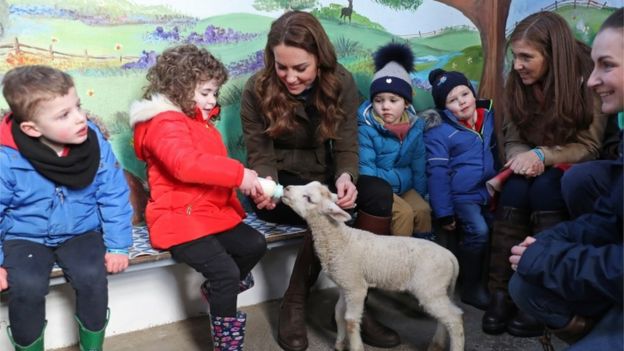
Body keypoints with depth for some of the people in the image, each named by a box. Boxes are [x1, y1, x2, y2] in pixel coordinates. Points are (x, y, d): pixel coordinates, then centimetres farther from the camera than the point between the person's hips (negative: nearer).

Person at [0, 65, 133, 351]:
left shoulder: (95, 143, -14)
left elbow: (114, 196, -5)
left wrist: (118, 246, -7)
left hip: (80, 232, 1)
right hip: (25, 237, -1)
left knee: (92, 275, -24)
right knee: (27, 285, -26)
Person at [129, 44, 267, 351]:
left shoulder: (200, 122, 19)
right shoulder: (164, 124, -15)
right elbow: (186, 164, -34)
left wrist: (246, 181, 11)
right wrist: (238, 174, -31)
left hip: (213, 213, 10)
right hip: (180, 219, -10)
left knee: (254, 245, 3)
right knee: (225, 270, -18)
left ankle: (217, 290, 22)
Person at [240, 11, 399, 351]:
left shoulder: (341, 83, -8)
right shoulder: (258, 89, -14)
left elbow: (346, 146, -9)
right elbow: (260, 156, -10)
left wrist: (345, 177, -32)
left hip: (324, 179, 4)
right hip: (281, 183, -3)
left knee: (379, 192, -25)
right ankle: (293, 304, -10)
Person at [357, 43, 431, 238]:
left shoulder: (414, 127, 2)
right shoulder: (366, 127, -15)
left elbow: (419, 167, 9)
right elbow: (365, 169, -16)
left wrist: (419, 196, 10)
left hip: (405, 186, 5)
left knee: (423, 210, -16)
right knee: (403, 212, -24)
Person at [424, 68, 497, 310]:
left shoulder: (489, 117, 6)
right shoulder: (439, 131, -12)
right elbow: (437, 172, -13)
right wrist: (444, 213, -14)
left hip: (488, 193, 6)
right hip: (460, 196, -6)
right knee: (478, 231, -21)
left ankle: (491, 280, 18)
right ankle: (471, 288, -4)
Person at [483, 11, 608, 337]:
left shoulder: (587, 79, -15)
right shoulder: (518, 82, -3)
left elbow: (589, 147, -14)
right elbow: (513, 138, -1)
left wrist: (542, 155, -27)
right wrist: (523, 158, -24)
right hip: (533, 169, 3)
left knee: (544, 188, -34)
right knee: (515, 188, -29)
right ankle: (501, 292, -28)